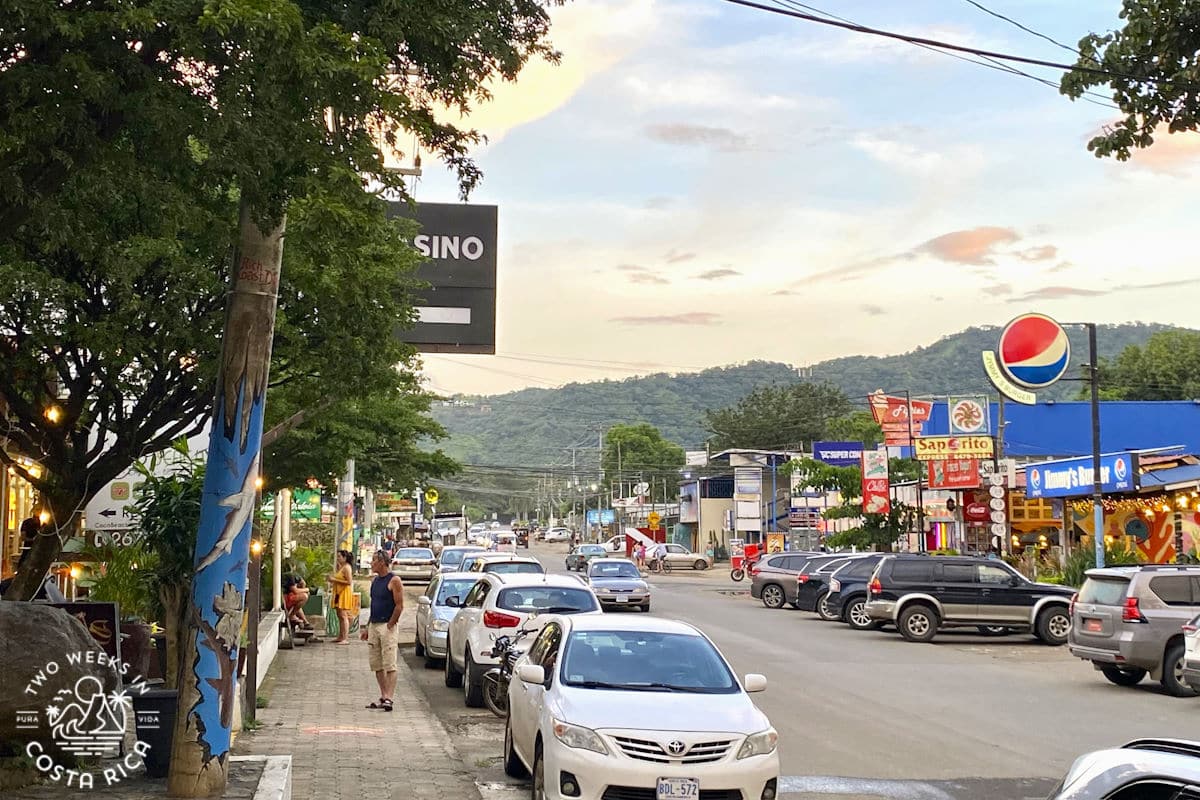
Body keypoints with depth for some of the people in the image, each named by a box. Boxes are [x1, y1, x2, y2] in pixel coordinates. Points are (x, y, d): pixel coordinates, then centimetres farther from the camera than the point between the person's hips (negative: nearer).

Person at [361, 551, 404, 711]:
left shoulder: (394, 580, -9)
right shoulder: (375, 580, 15)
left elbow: (400, 606, -13)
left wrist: (389, 625, -14)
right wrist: (367, 627, 17)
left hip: (387, 626, -8)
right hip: (373, 626, 9)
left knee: (389, 665, -10)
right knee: (376, 664, 9)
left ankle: (388, 698, -14)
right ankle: (383, 696, 15)